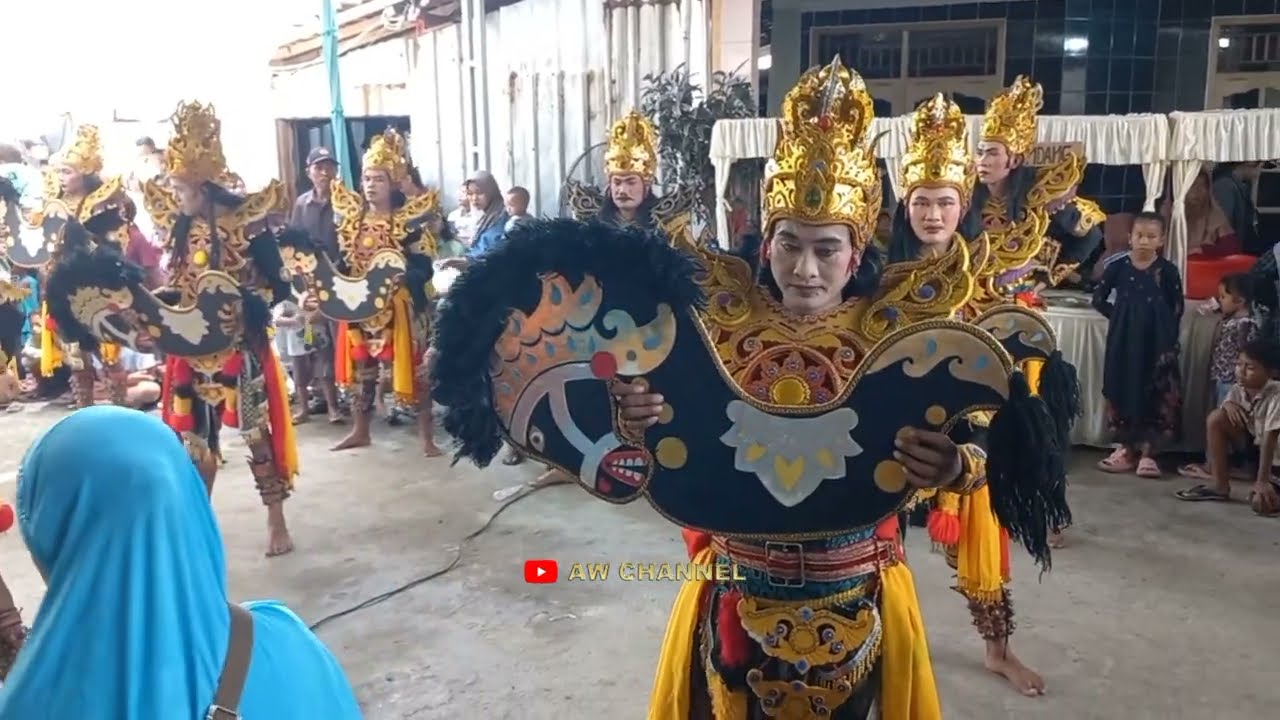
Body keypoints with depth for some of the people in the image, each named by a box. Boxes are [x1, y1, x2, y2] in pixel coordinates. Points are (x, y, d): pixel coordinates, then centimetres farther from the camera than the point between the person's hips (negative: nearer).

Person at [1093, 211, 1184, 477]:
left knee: (1154, 395, 1)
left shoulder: (1167, 270, -4)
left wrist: (1170, 342, -4)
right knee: (1123, 392, 5)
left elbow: (1177, 308, 2)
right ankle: (1125, 449, 16)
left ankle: (1147, 452, 9)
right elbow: (1098, 299, 8)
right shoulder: (1119, 267, -1)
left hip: (1156, 343, -1)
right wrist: (1120, 318, 2)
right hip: (1124, 341, 1)